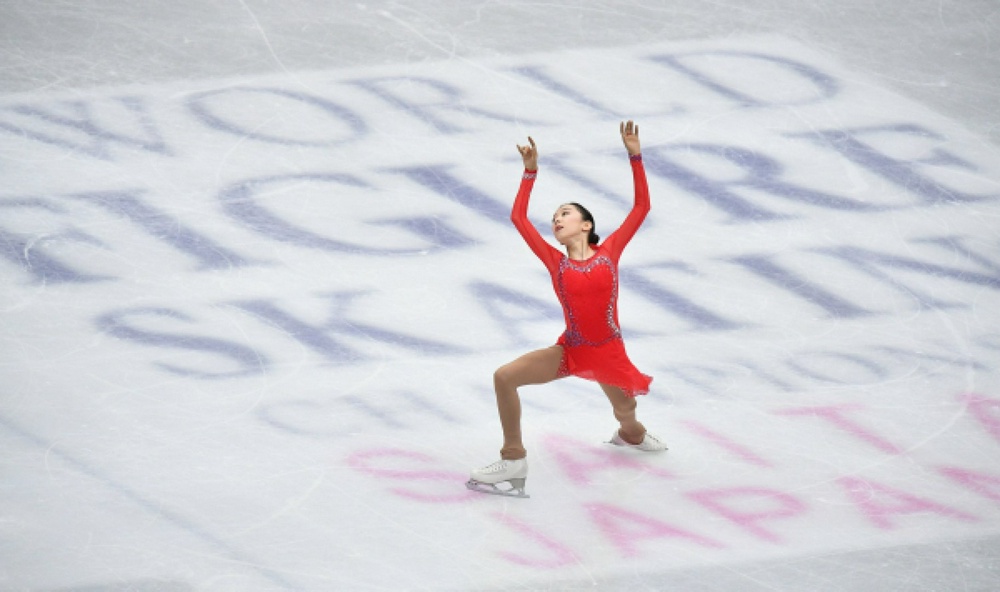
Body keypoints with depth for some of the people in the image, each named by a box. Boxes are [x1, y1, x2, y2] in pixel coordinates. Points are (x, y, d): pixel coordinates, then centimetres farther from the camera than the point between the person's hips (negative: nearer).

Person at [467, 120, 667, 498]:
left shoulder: (608, 252, -3)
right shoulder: (556, 262, -1)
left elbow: (641, 207, -5)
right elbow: (518, 217, -3)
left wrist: (635, 157, -10)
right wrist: (530, 172, -7)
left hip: (608, 353, 0)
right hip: (569, 350, 1)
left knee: (626, 414, 18)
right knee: (504, 377, -16)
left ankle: (630, 434, 58)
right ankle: (513, 460, -8)